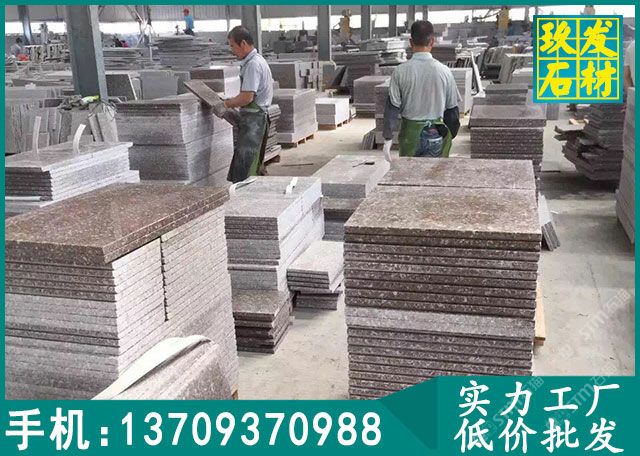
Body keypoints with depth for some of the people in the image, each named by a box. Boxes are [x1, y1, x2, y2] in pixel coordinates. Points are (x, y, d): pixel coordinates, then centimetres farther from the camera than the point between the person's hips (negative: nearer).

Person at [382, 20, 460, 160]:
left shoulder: (400, 71, -8)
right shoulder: (444, 71, -6)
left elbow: (392, 107, -7)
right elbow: (452, 108, 1)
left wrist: (388, 138, 0)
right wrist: (450, 136, 14)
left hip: (410, 134, 0)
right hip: (436, 134, 0)